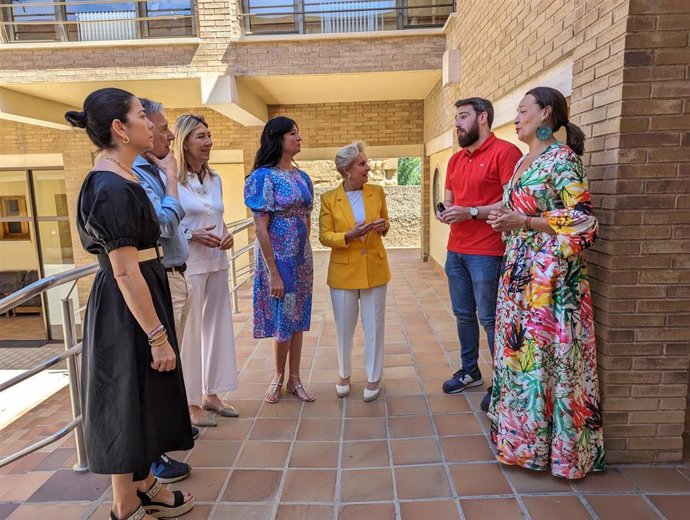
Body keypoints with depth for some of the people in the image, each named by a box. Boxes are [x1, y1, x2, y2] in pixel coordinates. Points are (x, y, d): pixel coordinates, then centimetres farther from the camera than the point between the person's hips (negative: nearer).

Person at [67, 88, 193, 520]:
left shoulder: (119, 180, 9)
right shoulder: (113, 188, -22)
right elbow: (125, 272, -24)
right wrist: (158, 336, -22)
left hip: (137, 299, 10)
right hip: (127, 310, -10)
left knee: (143, 400, 21)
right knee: (128, 403, 6)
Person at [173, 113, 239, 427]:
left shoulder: (214, 179, 12)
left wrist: (227, 235, 0)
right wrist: (191, 235, -20)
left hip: (217, 263, 7)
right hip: (187, 265, -7)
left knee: (217, 328, 12)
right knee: (189, 333, 0)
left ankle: (211, 395, 28)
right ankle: (191, 404, 17)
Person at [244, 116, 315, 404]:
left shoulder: (302, 177, 8)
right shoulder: (264, 176, -11)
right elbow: (261, 228, -16)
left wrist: (304, 257, 7)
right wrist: (273, 272, -18)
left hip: (301, 258, 6)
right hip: (277, 258, -6)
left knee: (298, 318, 12)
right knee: (283, 318, 6)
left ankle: (294, 378, 27)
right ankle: (279, 376, 29)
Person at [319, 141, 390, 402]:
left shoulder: (377, 192, 1)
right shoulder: (329, 199, -6)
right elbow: (324, 236, -6)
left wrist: (383, 227, -10)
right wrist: (349, 235, -23)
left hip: (374, 269, 2)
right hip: (343, 270, -1)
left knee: (374, 326, 9)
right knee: (344, 327, 11)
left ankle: (373, 377, 27)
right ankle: (344, 375, 33)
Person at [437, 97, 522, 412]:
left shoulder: (505, 152, -9)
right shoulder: (455, 160, 16)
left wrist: (471, 212, -20)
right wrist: (445, 211, 0)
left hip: (486, 253, -7)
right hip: (455, 250, 8)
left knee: (489, 319, 0)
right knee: (463, 314, 16)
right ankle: (470, 371, 32)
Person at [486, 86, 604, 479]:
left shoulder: (563, 159, -10)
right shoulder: (524, 161, 16)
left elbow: (583, 220, -15)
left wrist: (524, 221, -19)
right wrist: (505, 218, 7)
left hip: (552, 276, -9)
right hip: (520, 272, 9)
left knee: (547, 355, -1)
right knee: (518, 350, 13)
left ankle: (555, 444, 16)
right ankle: (522, 435, 29)